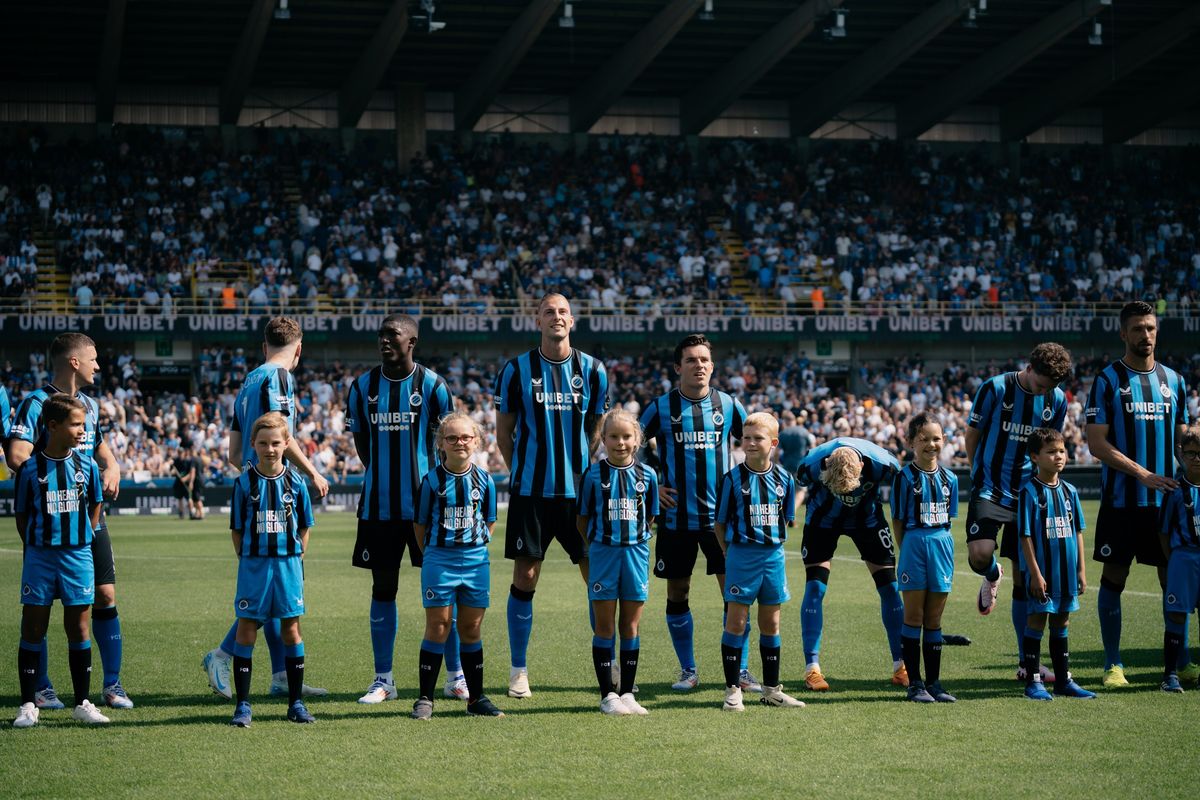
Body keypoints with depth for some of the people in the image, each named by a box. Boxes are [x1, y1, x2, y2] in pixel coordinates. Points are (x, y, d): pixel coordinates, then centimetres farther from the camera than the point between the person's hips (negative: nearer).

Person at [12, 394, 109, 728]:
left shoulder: (86, 465, 2)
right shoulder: (30, 468, -4)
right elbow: (21, 515, 4)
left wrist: (83, 538, 7)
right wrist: (36, 548, 0)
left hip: (78, 556, 2)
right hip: (40, 556, -2)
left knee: (79, 629, 5)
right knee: (33, 629, 2)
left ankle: (82, 703, 13)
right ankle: (28, 705, 9)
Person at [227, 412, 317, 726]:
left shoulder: (295, 482, 2)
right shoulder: (244, 483, -2)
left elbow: (304, 527, 9)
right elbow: (237, 528, 4)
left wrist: (296, 558, 1)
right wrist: (247, 559, -2)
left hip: (288, 563, 1)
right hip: (253, 564, -1)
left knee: (291, 630, 5)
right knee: (246, 629, -1)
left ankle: (296, 703, 14)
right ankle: (242, 705, 5)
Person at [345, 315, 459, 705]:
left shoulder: (431, 384, -3)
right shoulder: (362, 386, 3)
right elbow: (360, 439, 13)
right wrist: (382, 475, 9)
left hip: (426, 501, -2)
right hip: (378, 505, 2)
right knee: (383, 588, 6)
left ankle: (455, 675, 11)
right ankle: (383, 679, 13)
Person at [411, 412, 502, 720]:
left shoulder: (484, 480, 3)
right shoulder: (432, 480, -4)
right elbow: (420, 523, 3)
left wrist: (475, 549, 6)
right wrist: (433, 555, 3)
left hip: (476, 561, 2)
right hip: (439, 559, -2)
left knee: (471, 629, 9)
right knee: (438, 627, -2)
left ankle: (476, 698, 16)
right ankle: (425, 698, 4)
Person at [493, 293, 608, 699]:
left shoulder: (592, 370, 5)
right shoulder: (516, 370, 1)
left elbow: (598, 430, 13)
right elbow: (504, 431, 7)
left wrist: (592, 474, 7)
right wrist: (523, 471, 3)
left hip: (580, 490, 1)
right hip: (530, 491, -1)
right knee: (524, 579, 1)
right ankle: (518, 669, 10)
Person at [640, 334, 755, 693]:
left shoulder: (729, 405, 3)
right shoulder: (661, 407, -1)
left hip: (721, 516, 0)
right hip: (676, 518, 0)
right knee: (677, 594, 6)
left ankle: (741, 670, 6)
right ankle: (688, 670, 18)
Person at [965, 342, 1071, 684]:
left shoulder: (1057, 401, 2)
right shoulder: (994, 389, -9)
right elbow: (972, 434, 2)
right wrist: (980, 477, 4)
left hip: (1029, 496, 3)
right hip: (990, 490, -3)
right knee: (980, 555, -27)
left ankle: (1027, 663, 12)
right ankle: (992, 578, 14)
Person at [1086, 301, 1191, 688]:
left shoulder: (1173, 380, 10)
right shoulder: (1108, 380, -4)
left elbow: (1183, 438, 17)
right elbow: (1096, 443, -10)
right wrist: (1144, 474, -17)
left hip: (1166, 499, 4)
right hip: (1121, 500, -4)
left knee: (1174, 576, 5)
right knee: (1114, 577, 1)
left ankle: (1181, 661, 15)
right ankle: (1113, 664, 8)